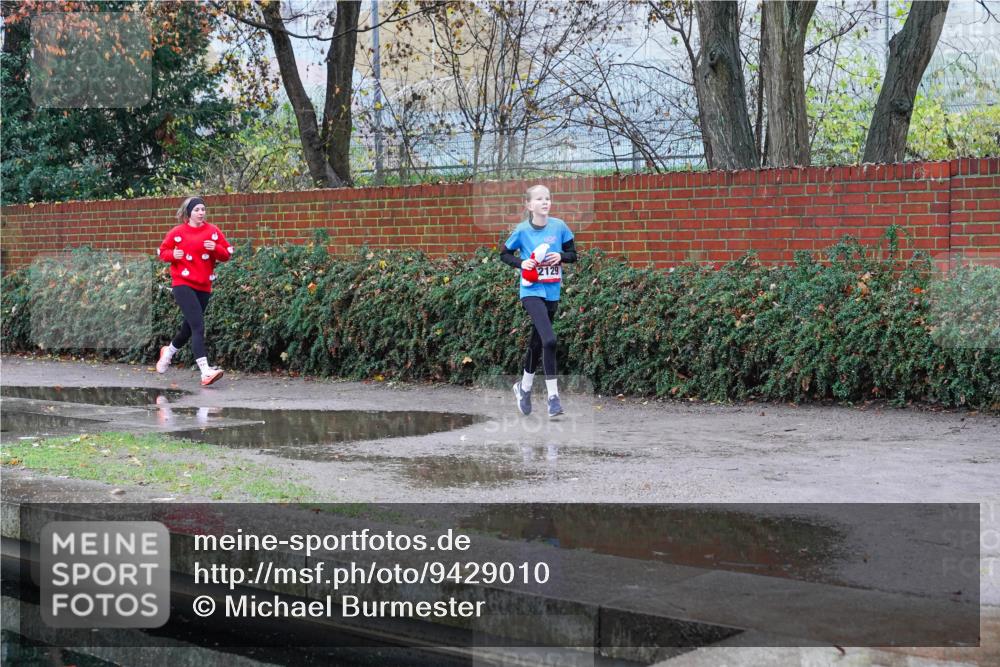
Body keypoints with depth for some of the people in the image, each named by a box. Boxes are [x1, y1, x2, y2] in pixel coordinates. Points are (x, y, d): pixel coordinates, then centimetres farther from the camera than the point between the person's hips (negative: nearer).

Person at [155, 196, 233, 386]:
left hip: (204, 286, 5)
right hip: (183, 283, -5)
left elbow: (227, 254, 7)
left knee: (190, 327, 15)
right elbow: (162, 251, 9)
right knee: (198, 326, -18)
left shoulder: (213, 231, 5)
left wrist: (216, 248, -13)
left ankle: (168, 352, 46)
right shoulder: (177, 232, -1)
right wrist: (173, 254, -12)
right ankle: (205, 371, -25)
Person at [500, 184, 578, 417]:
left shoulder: (559, 226, 0)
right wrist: (521, 263, -11)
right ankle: (553, 396, -15)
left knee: (537, 343, 16)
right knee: (549, 339, -22)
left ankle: (524, 387, 38)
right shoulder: (522, 230, -6)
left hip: (552, 292, 4)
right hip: (531, 291, -4)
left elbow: (573, 254, 9)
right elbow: (504, 254, 7)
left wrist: (561, 256, -12)